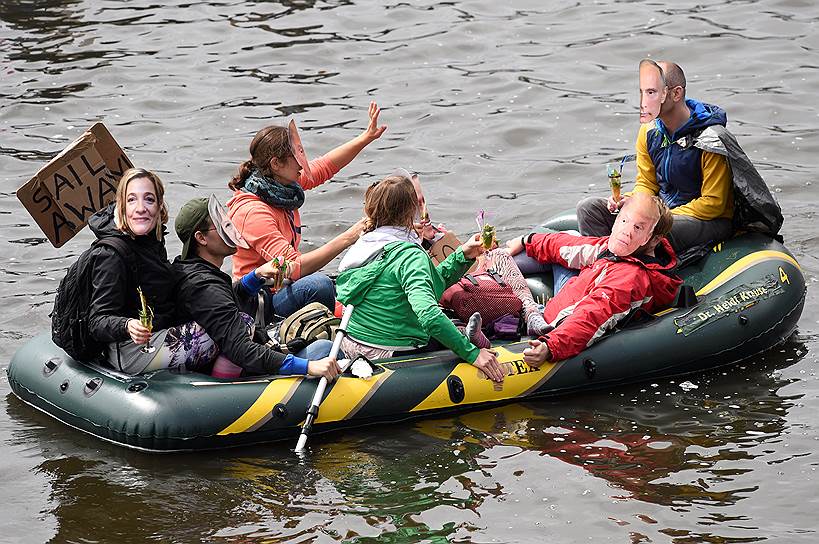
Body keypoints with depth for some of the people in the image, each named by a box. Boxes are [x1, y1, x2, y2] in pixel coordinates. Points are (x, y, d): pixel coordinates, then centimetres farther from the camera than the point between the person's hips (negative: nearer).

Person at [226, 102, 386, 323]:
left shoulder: (282, 185, 2)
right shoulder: (252, 212, -25)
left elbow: (325, 166, 20)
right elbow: (293, 269, -32)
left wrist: (367, 137, 12)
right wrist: (347, 238, -33)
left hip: (283, 287, 9)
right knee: (317, 285, -34)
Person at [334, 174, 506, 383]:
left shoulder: (365, 244, 5)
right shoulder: (409, 255, -21)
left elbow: (428, 284, 15)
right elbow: (429, 314, -35)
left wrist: (463, 256, 10)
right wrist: (473, 353, -31)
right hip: (392, 355, -9)